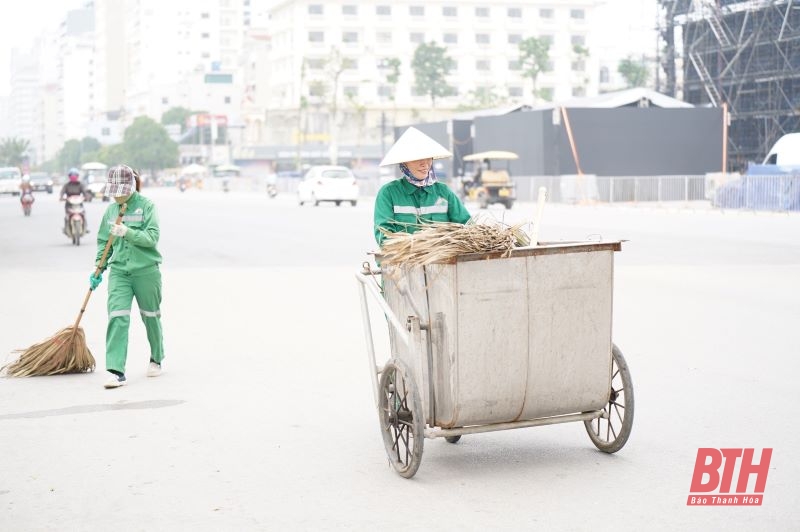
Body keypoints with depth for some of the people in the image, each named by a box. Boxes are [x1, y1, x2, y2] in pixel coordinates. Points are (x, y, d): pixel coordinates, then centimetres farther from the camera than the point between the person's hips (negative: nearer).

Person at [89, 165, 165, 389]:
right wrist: (97, 270, 8)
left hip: (146, 271, -3)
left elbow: (152, 237, -15)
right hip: (119, 271, 3)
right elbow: (103, 242, 15)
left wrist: (127, 232, -27)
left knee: (151, 316, 13)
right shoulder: (111, 210, 7)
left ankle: (156, 359, 36)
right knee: (117, 317, -12)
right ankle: (116, 371, -17)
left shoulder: (146, 206, -6)